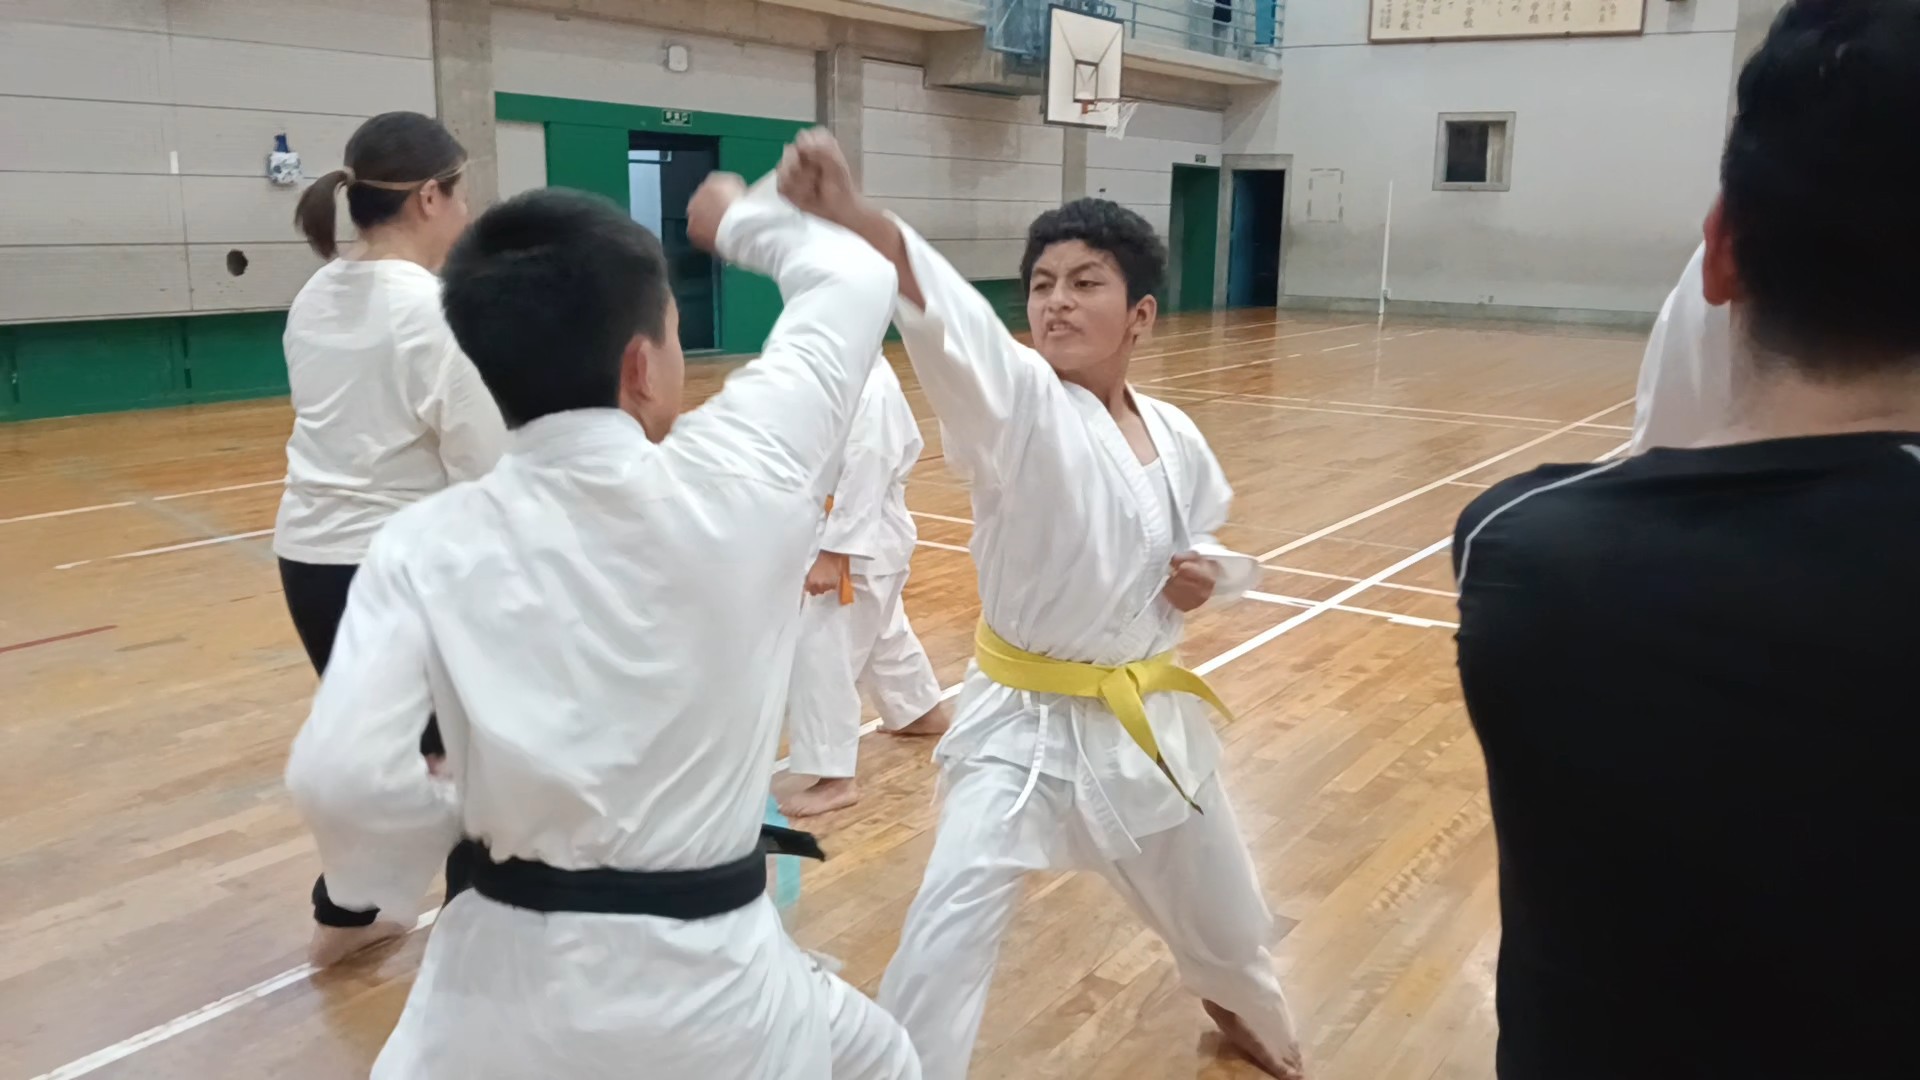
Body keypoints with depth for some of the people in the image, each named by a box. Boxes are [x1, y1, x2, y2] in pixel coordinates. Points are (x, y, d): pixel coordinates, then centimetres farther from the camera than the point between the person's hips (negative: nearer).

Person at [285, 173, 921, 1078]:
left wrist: (457, 822, 4)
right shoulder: (735, 478, -11)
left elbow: (341, 778, -17)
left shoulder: (424, 547, -9)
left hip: (506, 984, 1)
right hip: (708, 987, 0)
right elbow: (853, 282, 5)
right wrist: (743, 220, 24)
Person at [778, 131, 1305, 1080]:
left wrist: (1209, 574, -11)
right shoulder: (1017, 406, -20)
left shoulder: (1174, 437, -5)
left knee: (1212, 895, 25)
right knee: (950, 929, -15)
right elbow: (945, 320, -42)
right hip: (1024, 722, -4)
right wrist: (848, 217, -60)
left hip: (1145, 715, 5)